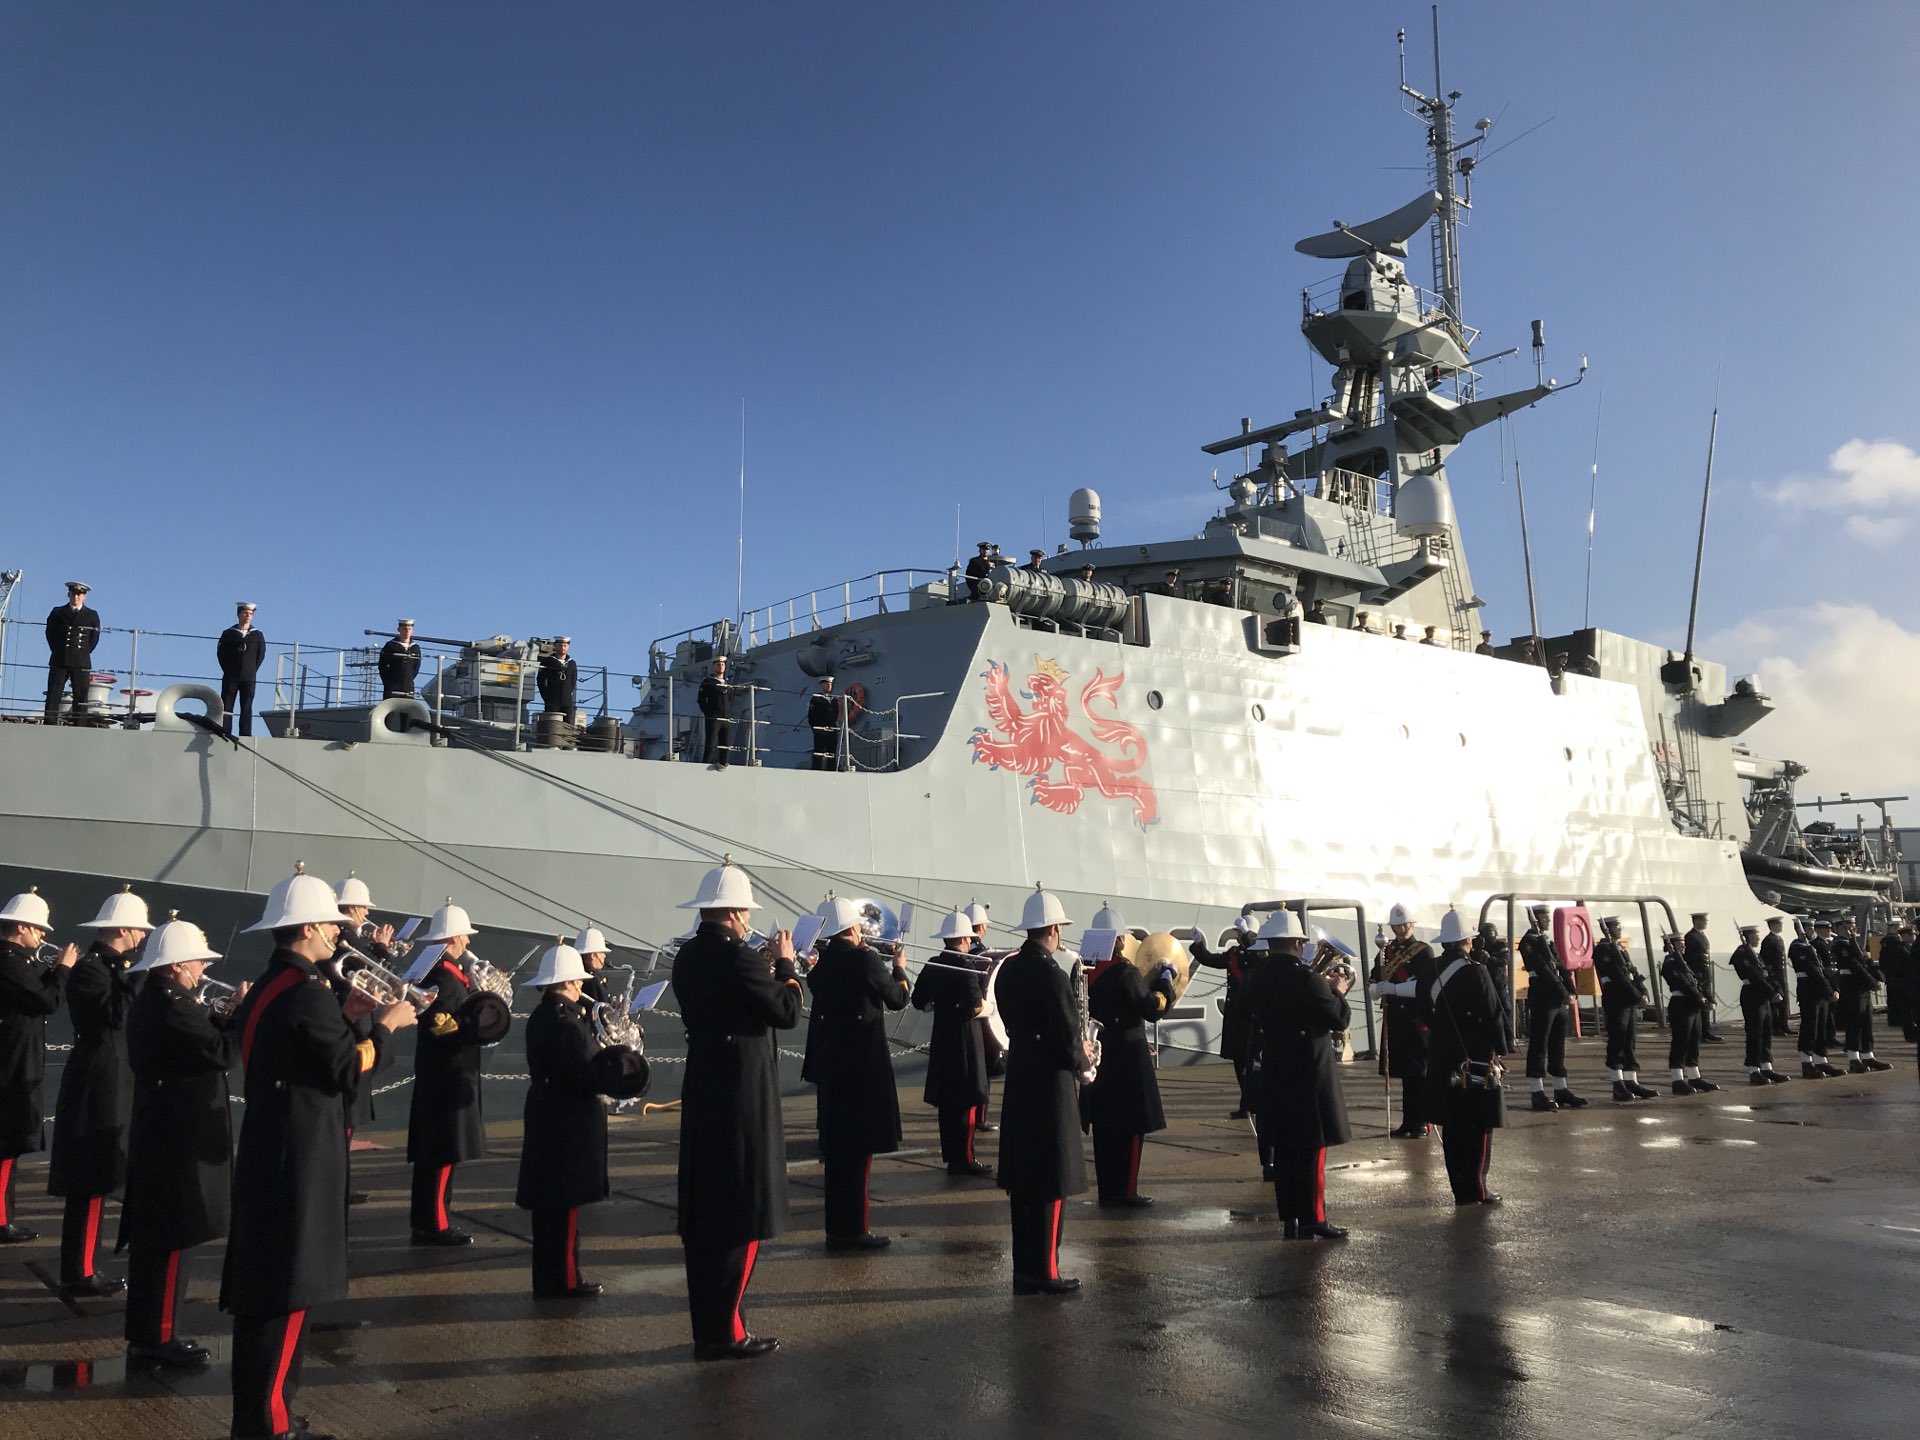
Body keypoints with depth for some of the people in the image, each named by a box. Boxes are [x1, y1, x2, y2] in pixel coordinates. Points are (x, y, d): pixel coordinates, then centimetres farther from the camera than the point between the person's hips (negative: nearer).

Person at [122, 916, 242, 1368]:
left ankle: (145, 1333, 26)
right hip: (179, 1138, -11)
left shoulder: (150, 1002, 11)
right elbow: (222, 1053, -21)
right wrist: (240, 1014, -9)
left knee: (153, 1237, 16)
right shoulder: (173, 1007, -21)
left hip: (157, 1132, 11)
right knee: (174, 1239, -1)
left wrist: (224, 1015, 4)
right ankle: (159, 1339, 7)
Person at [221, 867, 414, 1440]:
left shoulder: (268, 987, 11)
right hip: (299, 1157, -10)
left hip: (269, 1151, 10)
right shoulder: (308, 993, -19)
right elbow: (349, 1069, -17)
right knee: (287, 1289, -2)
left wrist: (348, 1012, 11)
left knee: (264, 1288, 15)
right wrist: (385, 1026, -4)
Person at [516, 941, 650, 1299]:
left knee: (549, 1204, 15)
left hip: (545, 1119, 9)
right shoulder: (567, 1023, -20)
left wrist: (609, 1055, 8)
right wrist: (621, 1065, -9)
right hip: (570, 1125, -9)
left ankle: (547, 1279, 24)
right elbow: (587, 1075, -22)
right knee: (566, 1204, 0)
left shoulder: (540, 1017, 9)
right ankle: (564, 1280, 8)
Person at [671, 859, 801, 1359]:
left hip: (702, 1096, 9)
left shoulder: (688, 957, 8)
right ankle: (725, 1332, 6)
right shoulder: (738, 958, -18)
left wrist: (762, 970, 12)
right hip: (743, 1098, -9)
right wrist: (785, 966, -1)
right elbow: (787, 1013, -14)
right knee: (742, 1217, 1)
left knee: (704, 1215, 14)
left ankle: (706, 1326, 23)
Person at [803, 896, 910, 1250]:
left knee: (836, 1148, 14)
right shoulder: (865, 960, -16)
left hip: (829, 1066, 7)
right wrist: (899, 968, 10)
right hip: (863, 1065, -7)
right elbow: (898, 999, -8)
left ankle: (837, 1229, 21)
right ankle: (854, 1230, 5)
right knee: (859, 1148, 1)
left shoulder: (822, 962, 4)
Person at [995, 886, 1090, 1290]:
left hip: (1018, 1082, 8)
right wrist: (1084, 1060, 1)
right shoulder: (1051, 975, -20)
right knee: (1052, 1181, 2)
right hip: (1050, 1086, -8)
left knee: (1022, 1179, 13)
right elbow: (1068, 1041, -20)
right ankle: (1044, 1271, 10)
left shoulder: (1008, 969, 5)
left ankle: (1024, 1270, 22)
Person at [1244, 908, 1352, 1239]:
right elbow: (1339, 1020, -14)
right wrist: (1338, 993, 5)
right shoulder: (1304, 978, -18)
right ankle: (1312, 1221, 5)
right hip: (1308, 1074, -7)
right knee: (1311, 1149, 1)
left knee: (1283, 1149, 11)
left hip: (1272, 1074, 7)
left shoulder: (1257, 979, 3)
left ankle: (1289, 1219, 17)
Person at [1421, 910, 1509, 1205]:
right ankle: (1476, 1189, 3)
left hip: (1443, 1061, 6)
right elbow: (1494, 1012, -12)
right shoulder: (1474, 971, -15)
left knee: (1453, 1127, 10)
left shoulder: (1430, 974, 4)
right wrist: (1502, 1046, -1)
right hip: (1477, 1059, -6)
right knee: (1480, 1126, 3)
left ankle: (1461, 1190, 15)